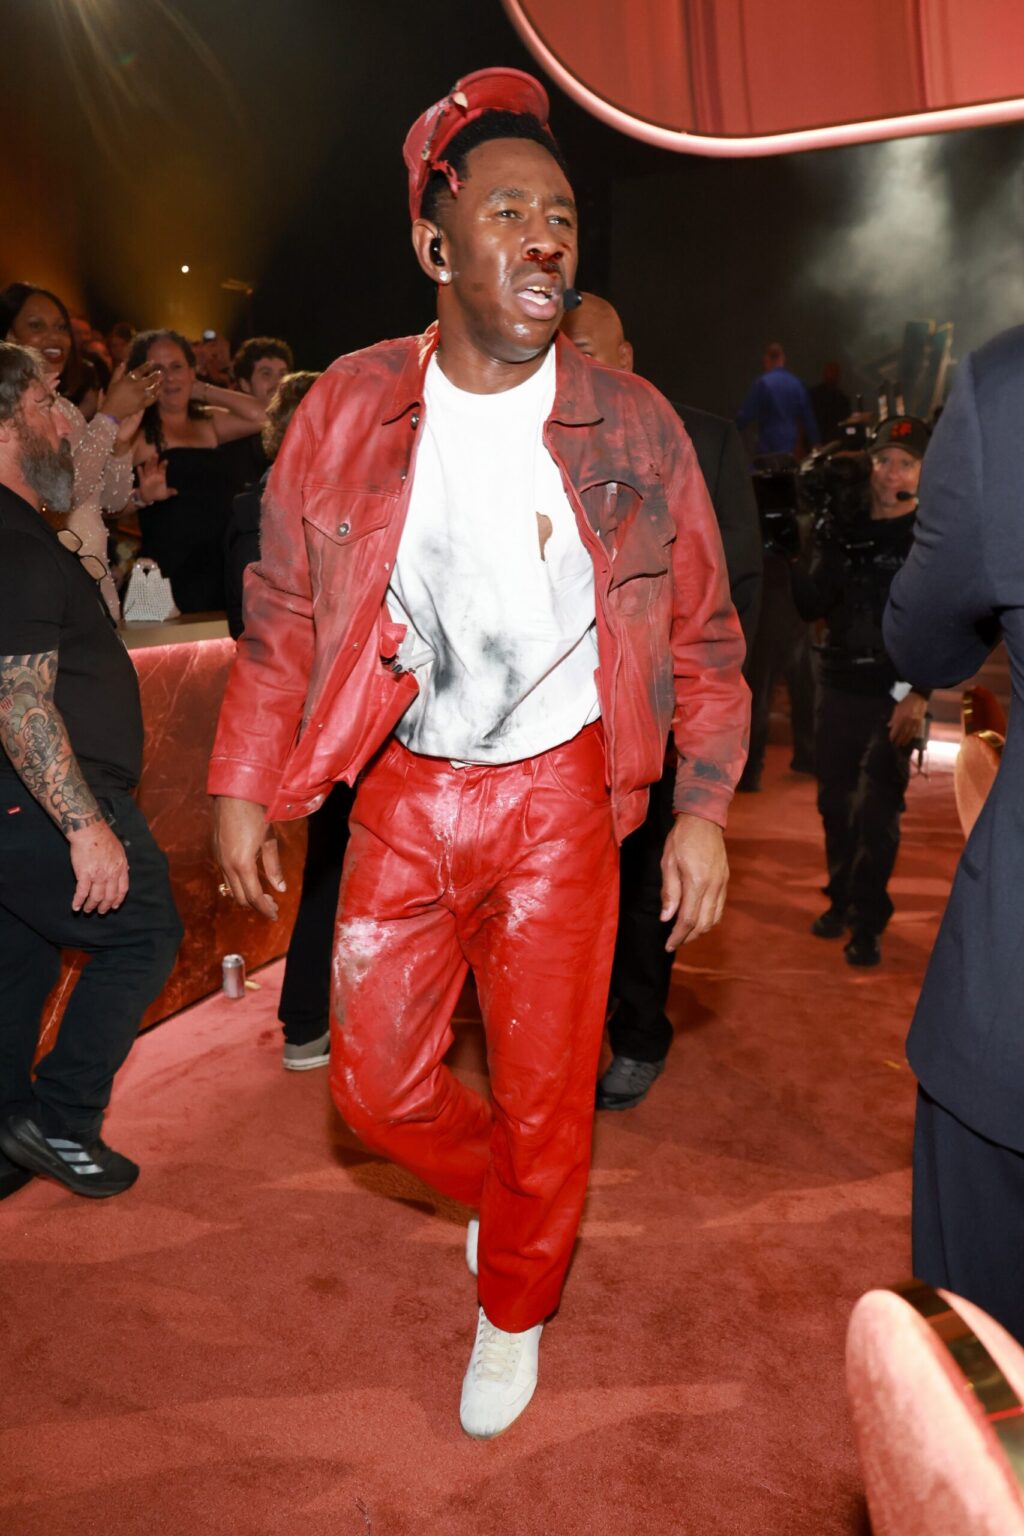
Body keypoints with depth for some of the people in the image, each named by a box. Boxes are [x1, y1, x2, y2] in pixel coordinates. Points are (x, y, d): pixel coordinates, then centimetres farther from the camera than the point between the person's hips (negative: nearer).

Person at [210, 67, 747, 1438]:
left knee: (546, 1095, 8)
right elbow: (285, 610, 4)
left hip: (557, 799, -1)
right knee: (376, 1084, 10)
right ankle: (504, 1186, 45)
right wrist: (244, 783, 2)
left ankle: (514, 1311, 39)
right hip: (401, 797, 2)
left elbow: (701, 633, 1)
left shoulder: (630, 425, -4)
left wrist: (704, 809, -5)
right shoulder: (347, 410, -2)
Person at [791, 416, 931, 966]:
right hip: (839, 687, 4)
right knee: (835, 802, 9)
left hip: (894, 696, -4)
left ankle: (868, 923, 3)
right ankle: (841, 899, 26)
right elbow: (812, 606, 0)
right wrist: (816, 550, -16)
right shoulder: (843, 528, 8)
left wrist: (919, 692, -14)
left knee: (876, 811, -6)